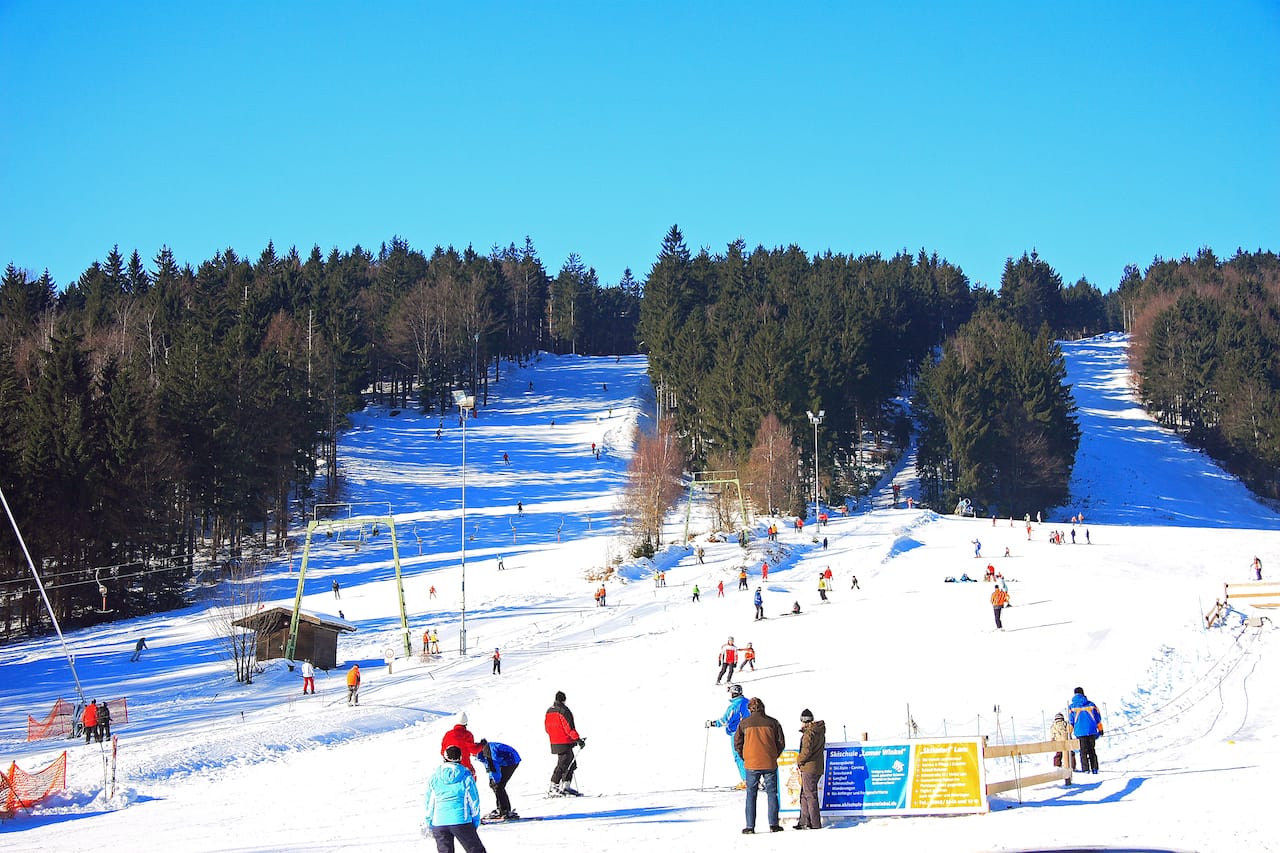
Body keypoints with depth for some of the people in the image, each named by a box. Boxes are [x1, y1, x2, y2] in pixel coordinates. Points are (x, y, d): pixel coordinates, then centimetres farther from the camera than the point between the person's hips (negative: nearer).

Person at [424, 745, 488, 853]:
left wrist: (429, 824, 20)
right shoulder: (466, 776, -1)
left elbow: (429, 803, 10)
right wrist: (475, 823, 13)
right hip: (462, 821, -2)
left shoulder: (434, 777, 5)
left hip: (439, 823, 3)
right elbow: (474, 801, 3)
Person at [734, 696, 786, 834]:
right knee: (772, 793, 8)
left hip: (751, 765, 0)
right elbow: (781, 743, 3)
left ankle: (750, 826, 1)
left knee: (751, 794, 5)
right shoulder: (772, 722, 0)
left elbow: (737, 744, 2)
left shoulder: (744, 723, -1)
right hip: (769, 764, 0)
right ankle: (773, 824, 6)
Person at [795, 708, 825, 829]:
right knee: (804, 795, 17)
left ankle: (815, 823, -3)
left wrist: (799, 761, -5)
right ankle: (804, 821, 20)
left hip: (809, 768, -9)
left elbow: (806, 751, -21)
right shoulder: (820, 732, 12)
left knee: (810, 795, -4)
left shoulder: (808, 733, -16)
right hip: (818, 768, 9)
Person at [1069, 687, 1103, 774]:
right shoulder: (1091, 704, 4)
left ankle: (1085, 769, -3)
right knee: (1092, 750, 10)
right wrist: (1100, 730, 18)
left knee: (1083, 751, 3)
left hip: (1080, 732, -2)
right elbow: (1098, 718, 9)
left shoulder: (1072, 707, -1)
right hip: (1092, 731, 2)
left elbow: (1070, 722, 0)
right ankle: (1094, 768, 7)